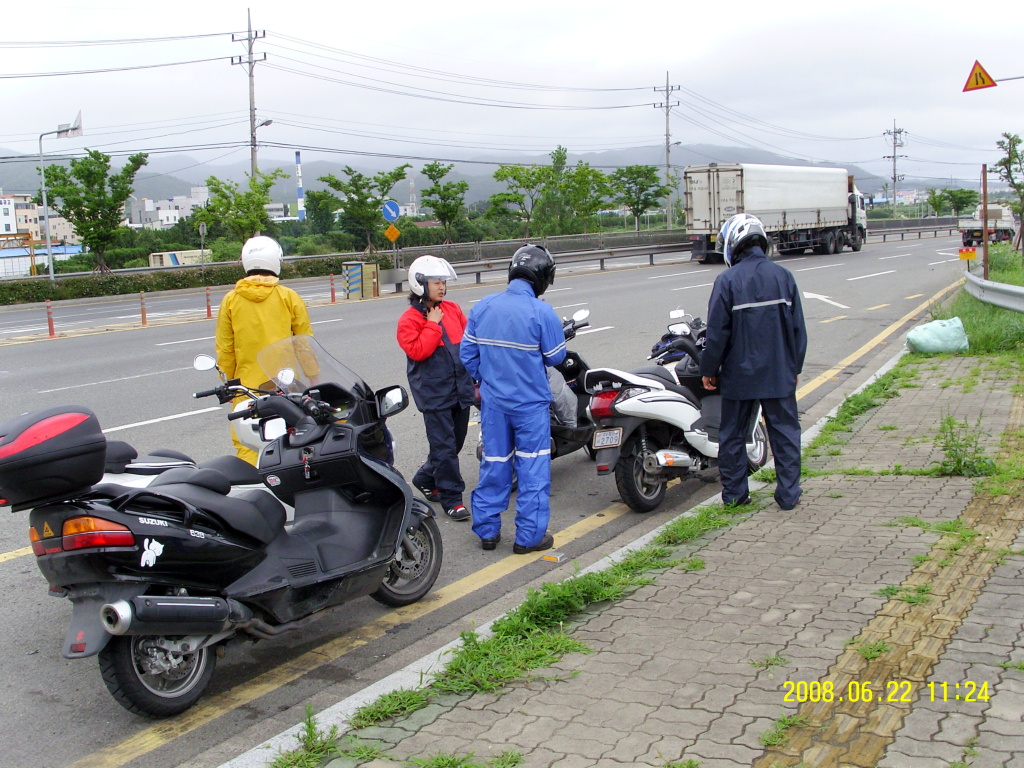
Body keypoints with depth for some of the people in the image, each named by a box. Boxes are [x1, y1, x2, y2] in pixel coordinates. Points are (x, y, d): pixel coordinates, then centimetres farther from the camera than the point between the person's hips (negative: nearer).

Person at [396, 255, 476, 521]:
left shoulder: (453, 309, 9)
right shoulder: (409, 319, -8)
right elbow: (417, 351, -21)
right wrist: (432, 324, -17)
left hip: (461, 389, 7)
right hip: (434, 393, -7)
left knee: (455, 442, 15)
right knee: (444, 447, -5)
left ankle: (425, 479, 35)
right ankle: (452, 499, 3)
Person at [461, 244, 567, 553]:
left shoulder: (483, 306, -1)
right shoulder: (542, 312, -16)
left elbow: (468, 353, 5)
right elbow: (555, 356, -7)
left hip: (493, 399, 4)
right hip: (530, 402, -4)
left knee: (494, 464, 14)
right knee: (532, 468, 6)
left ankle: (487, 530, 21)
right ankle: (529, 536, 11)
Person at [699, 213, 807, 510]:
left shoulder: (727, 281, -11)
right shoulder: (783, 276, 1)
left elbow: (717, 332, -11)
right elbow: (798, 328, 5)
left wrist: (709, 370, 0)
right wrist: (795, 367, 15)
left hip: (738, 375, -2)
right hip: (780, 374, 2)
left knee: (733, 434, 11)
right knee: (784, 432, 10)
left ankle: (734, 493, 17)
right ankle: (788, 494, 11)